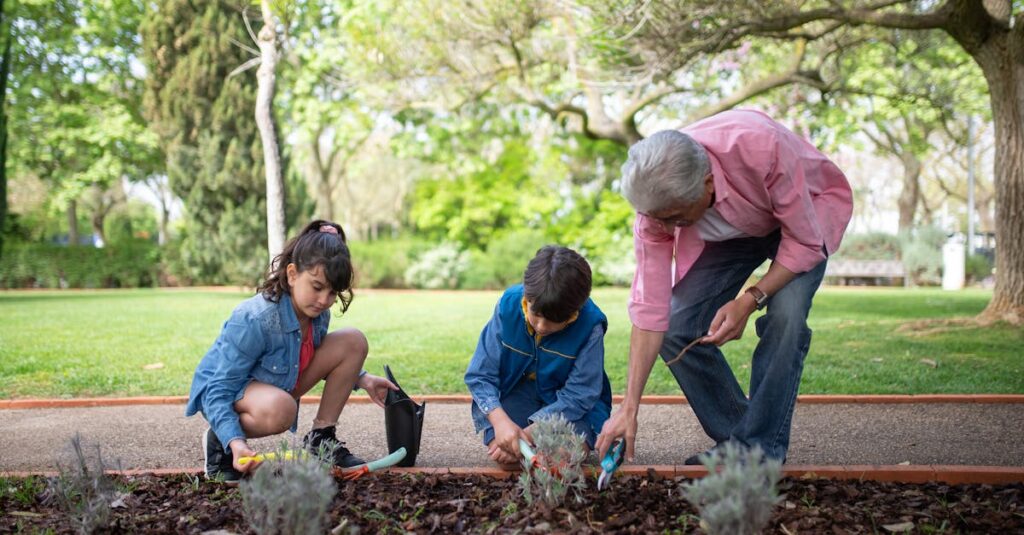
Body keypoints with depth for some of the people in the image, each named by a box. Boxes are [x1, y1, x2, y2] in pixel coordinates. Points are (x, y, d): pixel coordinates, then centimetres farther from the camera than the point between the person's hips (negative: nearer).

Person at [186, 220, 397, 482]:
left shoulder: (318, 313, -11)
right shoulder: (253, 321, -34)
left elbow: (313, 357, 14)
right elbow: (219, 389, -30)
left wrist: (361, 379, 1)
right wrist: (234, 441, -45)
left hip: (279, 385, 7)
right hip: (225, 387, -7)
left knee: (353, 341, -8)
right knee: (278, 410, -43)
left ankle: (321, 438, 2)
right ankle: (219, 440, -10)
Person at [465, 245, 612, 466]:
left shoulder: (590, 324, -25)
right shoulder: (508, 305, -20)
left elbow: (579, 394, -21)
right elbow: (479, 375, -16)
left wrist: (530, 432, -30)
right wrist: (500, 421, -33)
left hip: (569, 405, -1)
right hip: (517, 394, 1)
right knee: (503, 455, -23)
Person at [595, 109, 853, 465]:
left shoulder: (762, 148, -42)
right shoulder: (657, 199, -28)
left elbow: (806, 242, -28)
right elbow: (649, 307, -23)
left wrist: (750, 300, -39)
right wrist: (629, 409, -25)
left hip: (808, 210, -3)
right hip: (730, 232, 4)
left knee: (785, 315, -29)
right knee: (676, 329, -12)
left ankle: (761, 446, -15)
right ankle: (732, 439, 6)